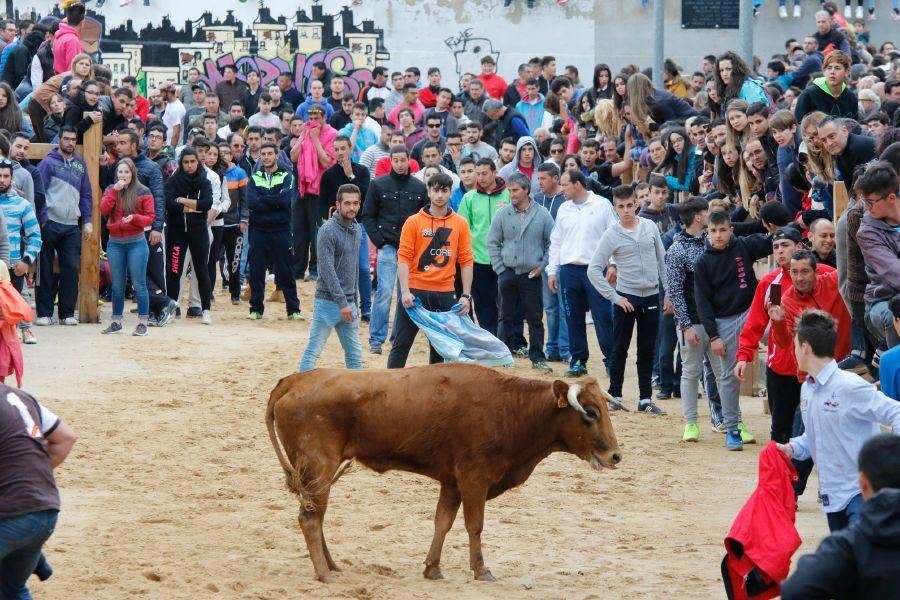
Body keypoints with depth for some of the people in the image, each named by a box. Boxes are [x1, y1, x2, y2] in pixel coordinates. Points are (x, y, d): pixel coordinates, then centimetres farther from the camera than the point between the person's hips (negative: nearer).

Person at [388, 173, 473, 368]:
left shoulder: (460, 224, 5)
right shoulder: (413, 222, -1)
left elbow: (466, 261, 5)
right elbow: (403, 258, -5)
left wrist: (466, 295, -3)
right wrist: (405, 291, -15)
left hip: (445, 294, 2)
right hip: (415, 292, -2)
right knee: (402, 344, 0)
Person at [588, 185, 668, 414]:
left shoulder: (650, 227, 2)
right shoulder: (611, 234, -8)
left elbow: (662, 260, 11)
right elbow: (593, 269, -9)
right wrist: (614, 297, -11)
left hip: (651, 296, 3)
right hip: (626, 297, -3)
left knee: (647, 351, 7)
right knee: (620, 349, 4)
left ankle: (646, 399, 12)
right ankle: (614, 396, 12)